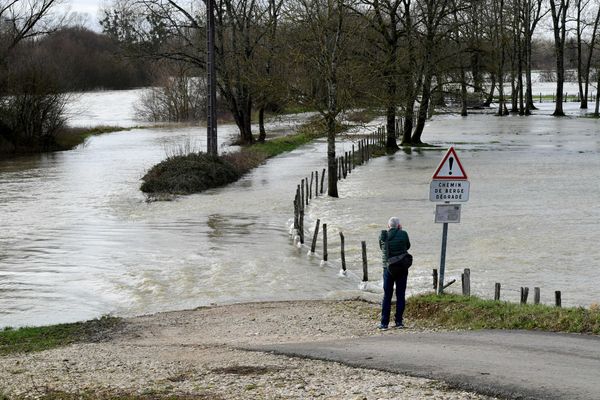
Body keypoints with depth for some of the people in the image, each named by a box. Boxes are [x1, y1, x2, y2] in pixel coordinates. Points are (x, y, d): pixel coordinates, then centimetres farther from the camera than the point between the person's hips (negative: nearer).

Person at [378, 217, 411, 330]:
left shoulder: (383, 236, -4)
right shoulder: (403, 234, -8)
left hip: (388, 268, 1)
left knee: (387, 296, 7)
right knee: (400, 295, 8)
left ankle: (384, 323, 5)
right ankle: (398, 321, 8)